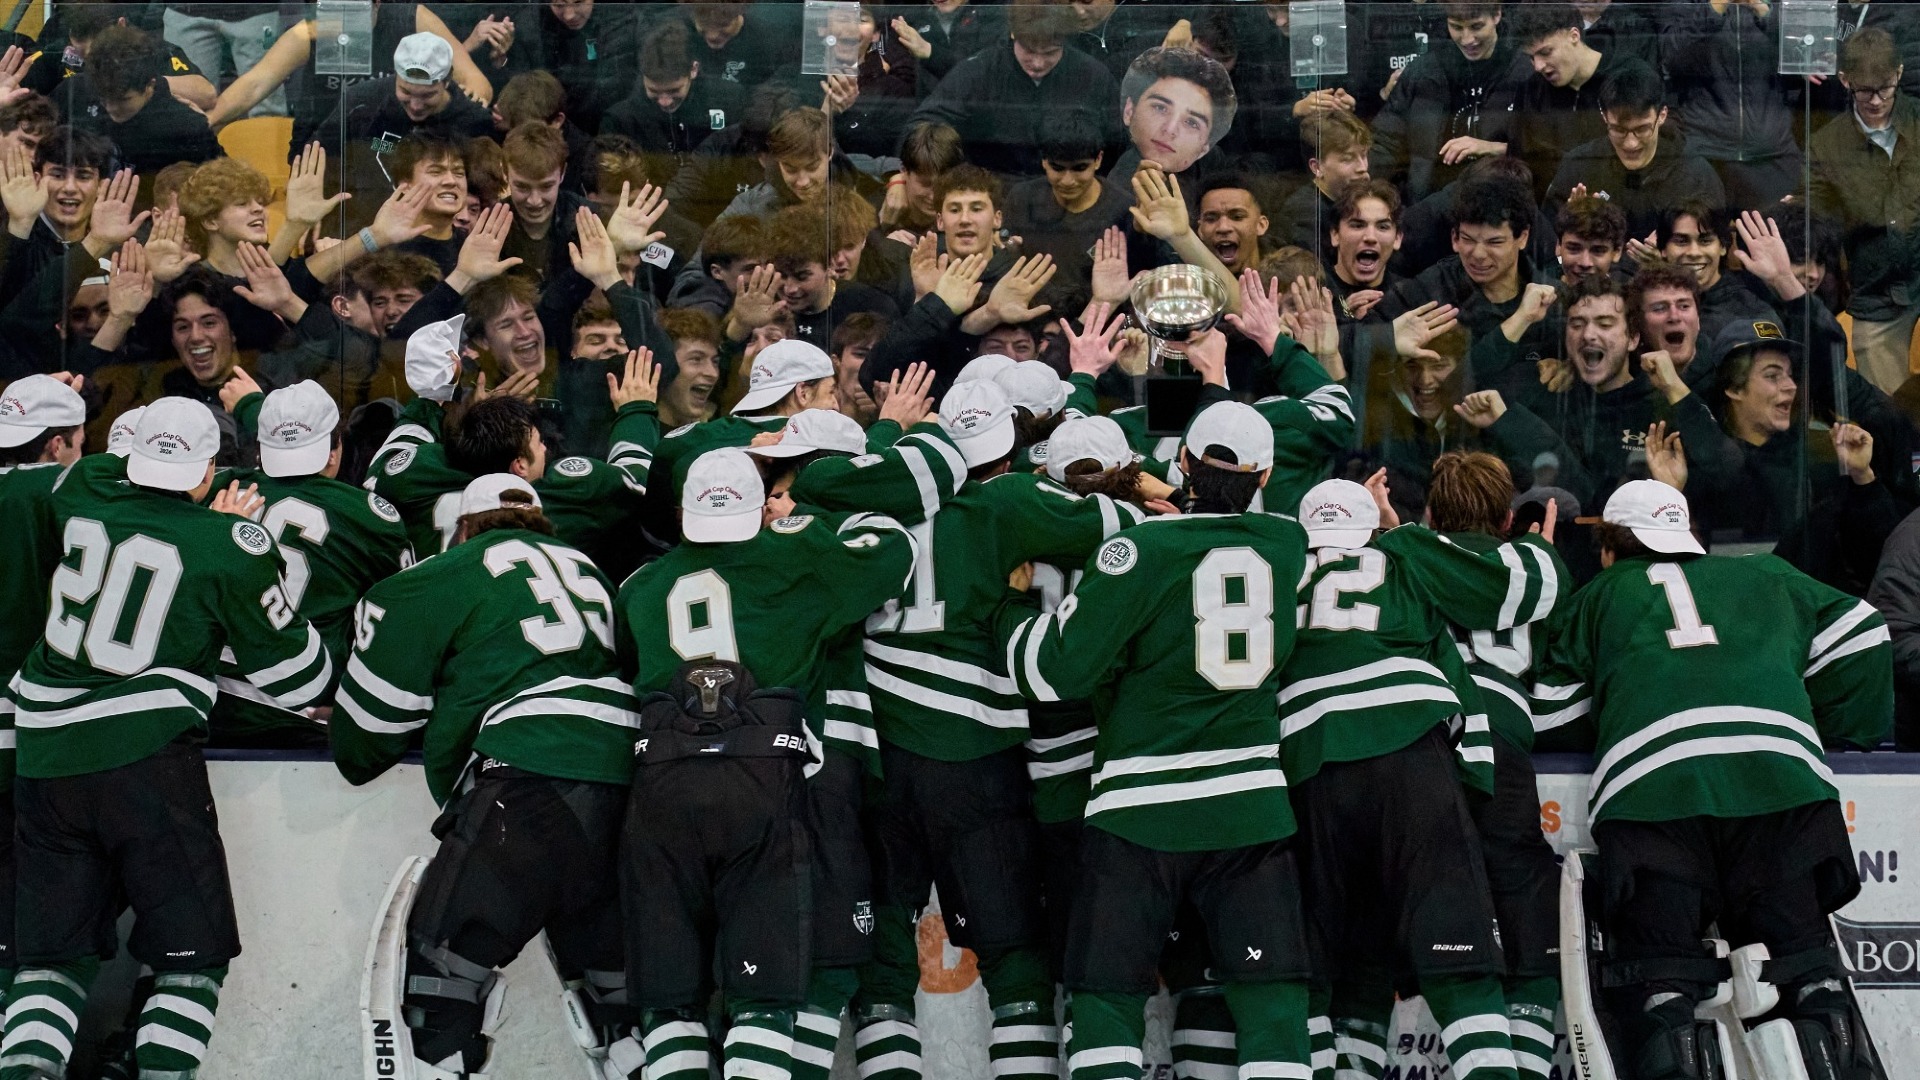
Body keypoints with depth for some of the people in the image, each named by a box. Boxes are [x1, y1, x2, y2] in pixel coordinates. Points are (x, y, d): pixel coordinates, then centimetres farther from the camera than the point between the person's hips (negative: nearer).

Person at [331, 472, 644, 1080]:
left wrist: (354, 761, 33)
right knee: (614, 978, 15)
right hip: (625, 788, 6)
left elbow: (378, 704, 14)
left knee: (442, 963, -5)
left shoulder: (453, 574, 11)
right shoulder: (586, 570, 28)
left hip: (528, 785, -6)